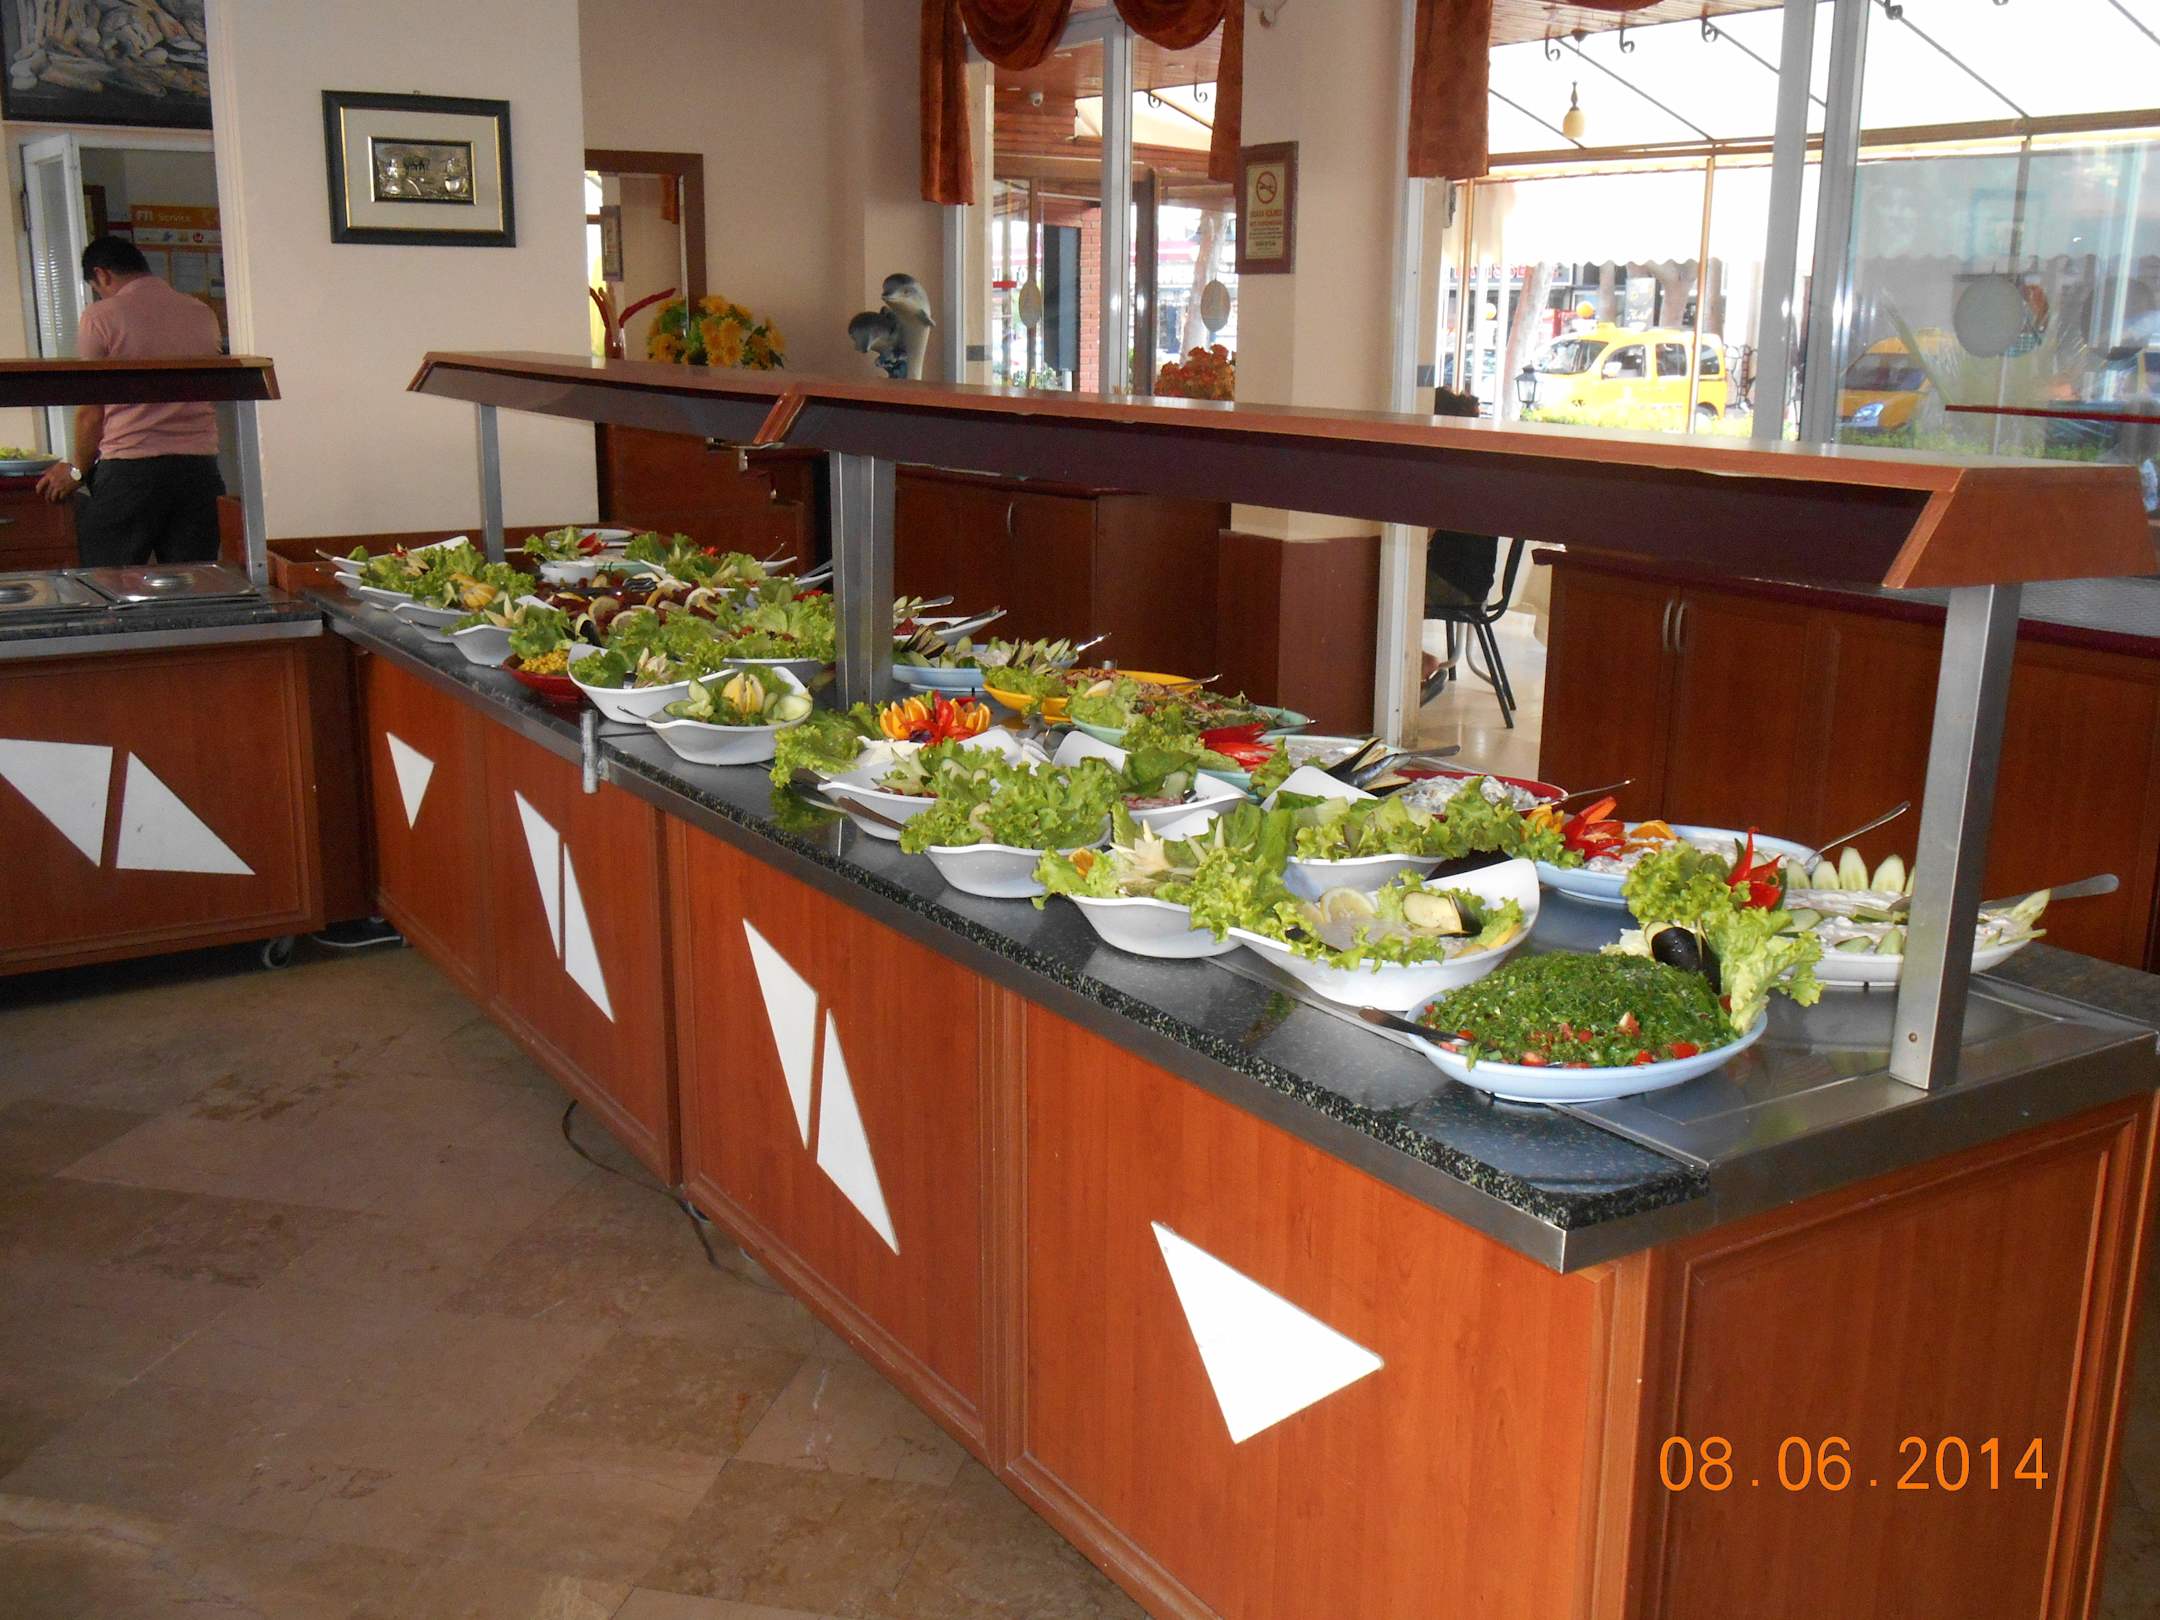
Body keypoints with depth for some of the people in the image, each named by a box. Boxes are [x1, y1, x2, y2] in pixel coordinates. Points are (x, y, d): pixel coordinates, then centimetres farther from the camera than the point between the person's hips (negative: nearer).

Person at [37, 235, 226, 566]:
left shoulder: (101, 317, -1)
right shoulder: (202, 313, 11)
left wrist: (78, 471, 12)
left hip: (129, 467, -4)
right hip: (200, 464, 4)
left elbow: (91, 412, 0)